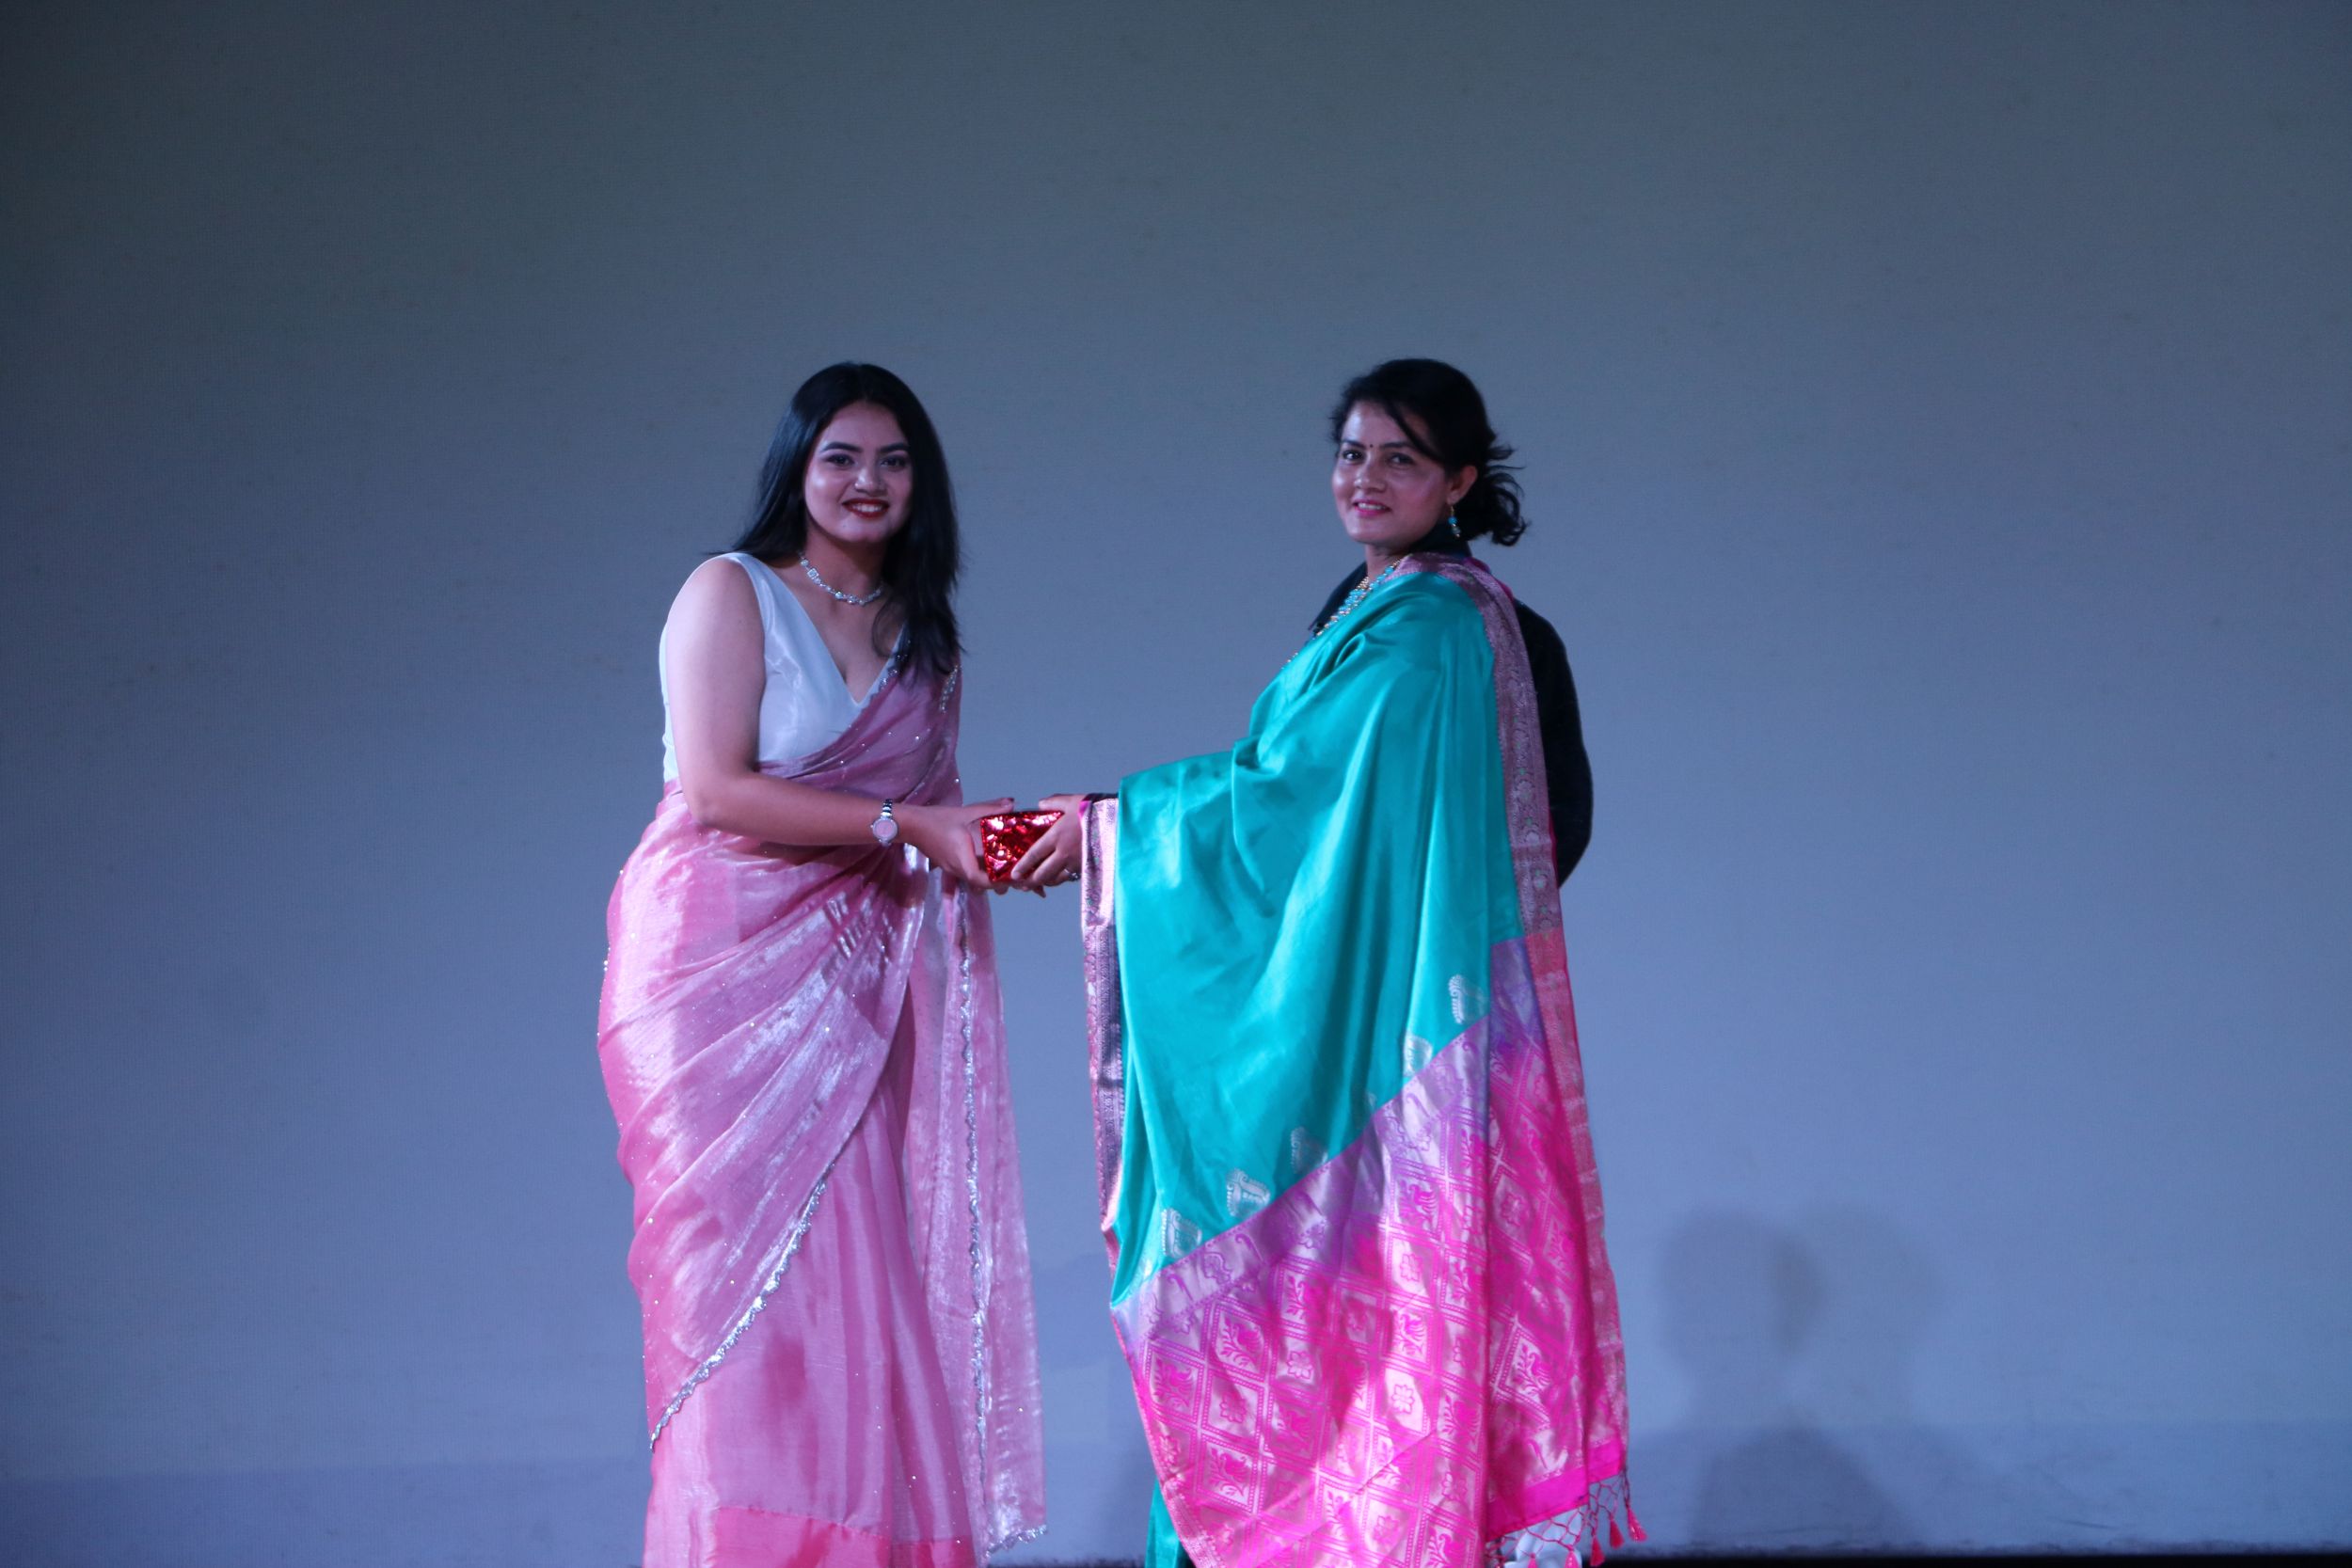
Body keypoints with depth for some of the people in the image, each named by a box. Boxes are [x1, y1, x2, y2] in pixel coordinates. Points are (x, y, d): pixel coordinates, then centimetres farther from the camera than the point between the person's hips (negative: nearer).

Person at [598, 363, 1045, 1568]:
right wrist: (903, 823, -14)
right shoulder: (732, 595, -2)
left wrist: (997, 839, -3)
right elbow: (717, 789, -12)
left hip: (859, 975, 5)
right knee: (747, 1258, -7)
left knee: (872, 1262, -2)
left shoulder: (920, 632, 18)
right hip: (724, 965, -5)